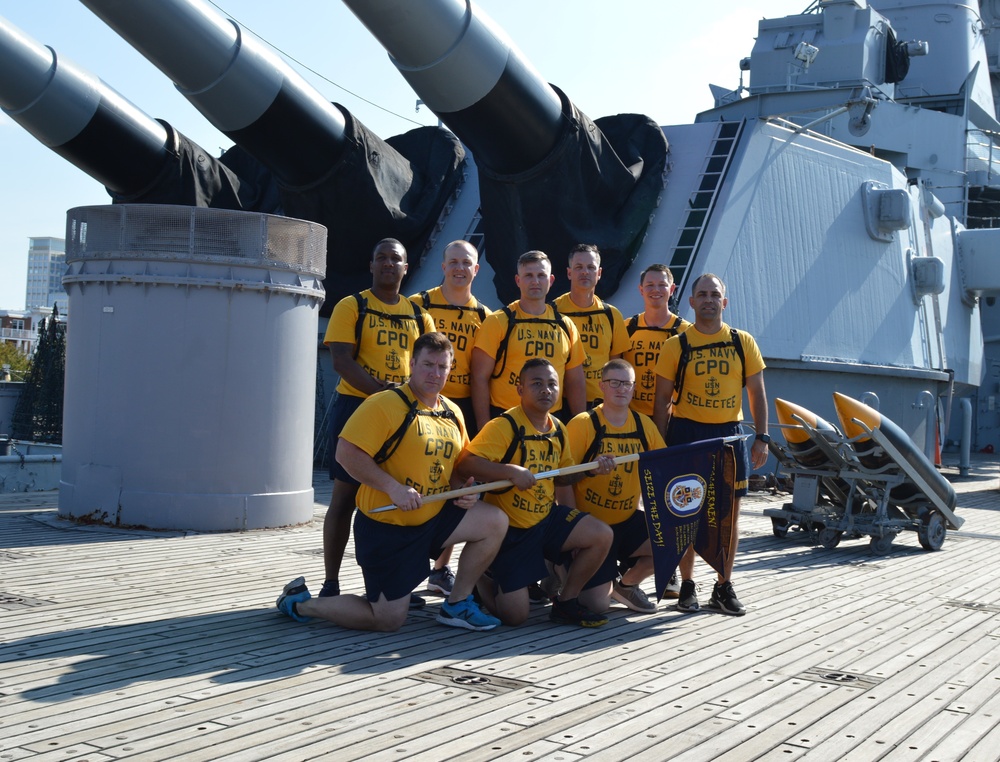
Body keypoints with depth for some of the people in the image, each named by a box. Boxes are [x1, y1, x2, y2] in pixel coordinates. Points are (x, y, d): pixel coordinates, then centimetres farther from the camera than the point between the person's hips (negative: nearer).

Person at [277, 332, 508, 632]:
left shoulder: (453, 414, 9)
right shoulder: (385, 404, -16)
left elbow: (457, 465, 22)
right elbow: (346, 453, -22)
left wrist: (464, 491, 0)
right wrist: (394, 488, -26)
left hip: (434, 518, 7)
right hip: (385, 526, -7)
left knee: (495, 521, -7)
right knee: (389, 620, -4)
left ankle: (457, 605, 7)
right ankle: (301, 602, 17)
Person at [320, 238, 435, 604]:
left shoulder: (418, 315, 13)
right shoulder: (351, 306, 1)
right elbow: (342, 360, -11)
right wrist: (381, 389, -25)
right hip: (356, 406, -4)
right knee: (345, 494, -1)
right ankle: (331, 584, 6)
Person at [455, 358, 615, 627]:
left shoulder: (558, 429, 5)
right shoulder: (505, 426, -19)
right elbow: (465, 464, -28)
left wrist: (592, 468, 2)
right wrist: (511, 470, -38)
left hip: (547, 517, 7)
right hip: (510, 527, -7)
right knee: (515, 615, -10)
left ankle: (565, 603, 9)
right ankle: (482, 578, 25)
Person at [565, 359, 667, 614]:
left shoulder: (644, 424, 4)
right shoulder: (583, 424, -11)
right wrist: (592, 468, -29)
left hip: (628, 520, 5)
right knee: (598, 604, -14)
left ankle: (627, 583, 9)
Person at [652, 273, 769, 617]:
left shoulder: (744, 343, 5)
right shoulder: (676, 346, -1)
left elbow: (757, 393, 8)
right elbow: (663, 400, 1)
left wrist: (762, 438, 1)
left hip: (729, 434, 2)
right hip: (687, 433, -2)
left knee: (729, 513, 5)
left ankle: (724, 587, 16)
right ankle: (687, 585, 15)